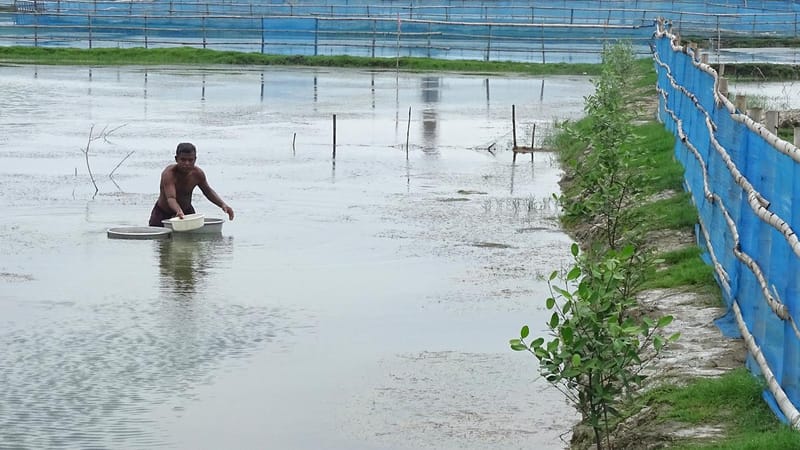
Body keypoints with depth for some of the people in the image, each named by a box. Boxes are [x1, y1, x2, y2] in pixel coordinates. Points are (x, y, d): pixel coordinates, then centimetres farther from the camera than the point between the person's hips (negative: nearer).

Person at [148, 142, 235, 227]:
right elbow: (170, 198, -46)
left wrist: (223, 205, -10)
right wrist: (178, 211, -67)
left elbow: (208, 191, 4)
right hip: (163, 213, -3)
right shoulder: (169, 173, -32)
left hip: (187, 211, 3)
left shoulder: (197, 173, -16)